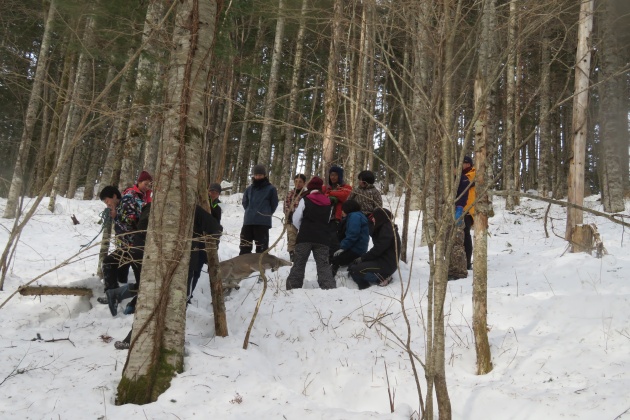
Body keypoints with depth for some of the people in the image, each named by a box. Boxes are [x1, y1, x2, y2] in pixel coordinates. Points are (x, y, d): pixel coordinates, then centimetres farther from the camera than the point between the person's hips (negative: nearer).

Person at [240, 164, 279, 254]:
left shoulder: (271, 189, -1)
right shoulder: (249, 189, 11)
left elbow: (274, 204, 5)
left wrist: (266, 213, 9)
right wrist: (250, 212, 13)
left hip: (263, 222, -4)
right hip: (248, 221, 5)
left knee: (261, 247, -4)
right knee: (245, 247, 8)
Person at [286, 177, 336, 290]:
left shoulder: (305, 200, -3)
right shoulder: (328, 203, 10)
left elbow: (296, 219, -1)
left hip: (305, 237, -3)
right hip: (322, 238, 3)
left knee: (298, 264, 4)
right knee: (324, 265, 3)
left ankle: (293, 287, 2)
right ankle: (330, 288, -8)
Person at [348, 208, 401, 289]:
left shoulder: (387, 229, -15)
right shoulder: (384, 228, 16)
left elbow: (377, 249, -19)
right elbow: (377, 248, 14)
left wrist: (362, 258, -9)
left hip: (386, 265, -10)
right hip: (381, 260, 10)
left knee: (354, 270, -19)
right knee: (352, 265, 6)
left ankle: (381, 278, -9)